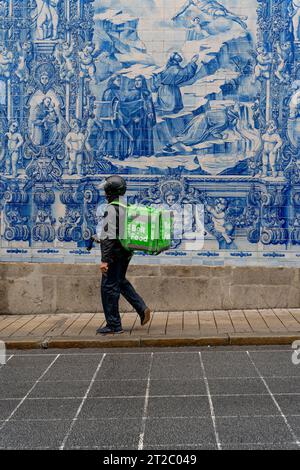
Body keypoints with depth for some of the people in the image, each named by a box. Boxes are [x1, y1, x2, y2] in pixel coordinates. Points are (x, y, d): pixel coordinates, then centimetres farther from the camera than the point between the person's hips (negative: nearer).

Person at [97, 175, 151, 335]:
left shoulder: (112, 209, -17)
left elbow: (110, 236, -23)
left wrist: (104, 260, -23)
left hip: (114, 252, -9)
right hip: (126, 252, 9)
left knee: (109, 287, -1)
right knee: (121, 282, 24)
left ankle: (113, 325, 5)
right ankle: (142, 309, 16)